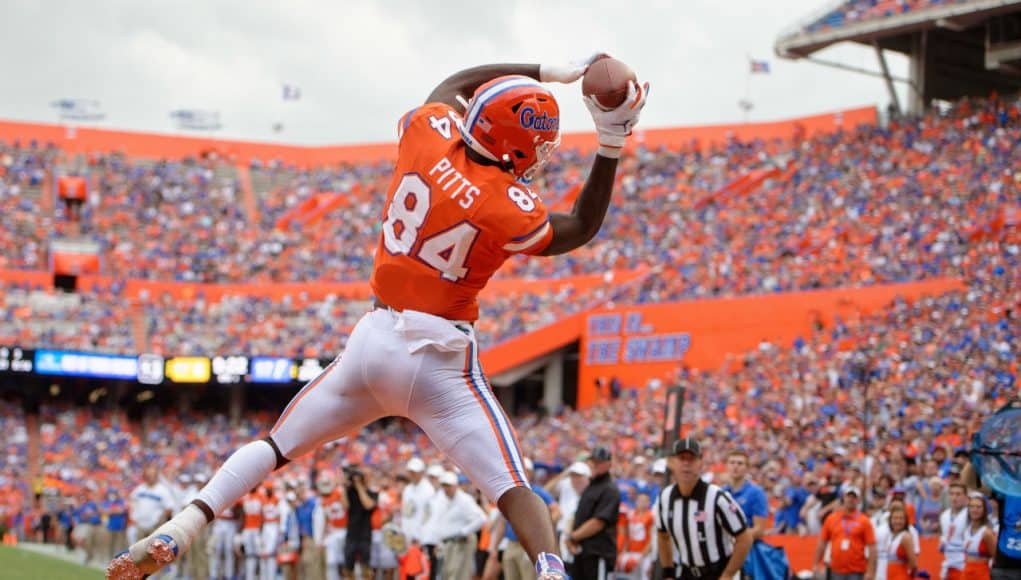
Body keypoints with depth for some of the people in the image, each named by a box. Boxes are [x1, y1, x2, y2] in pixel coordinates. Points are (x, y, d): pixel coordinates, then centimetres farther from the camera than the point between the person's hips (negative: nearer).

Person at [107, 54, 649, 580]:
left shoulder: (429, 131, -4)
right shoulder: (511, 209, -15)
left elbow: (452, 85, 19)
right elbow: (581, 232, 6)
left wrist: (548, 72, 20)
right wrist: (611, 147, 4)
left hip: (374, 337, 5)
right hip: (439, 360, -5)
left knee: (276, 446, 16)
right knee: (513, 489, -6)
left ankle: (173, 534, 7)